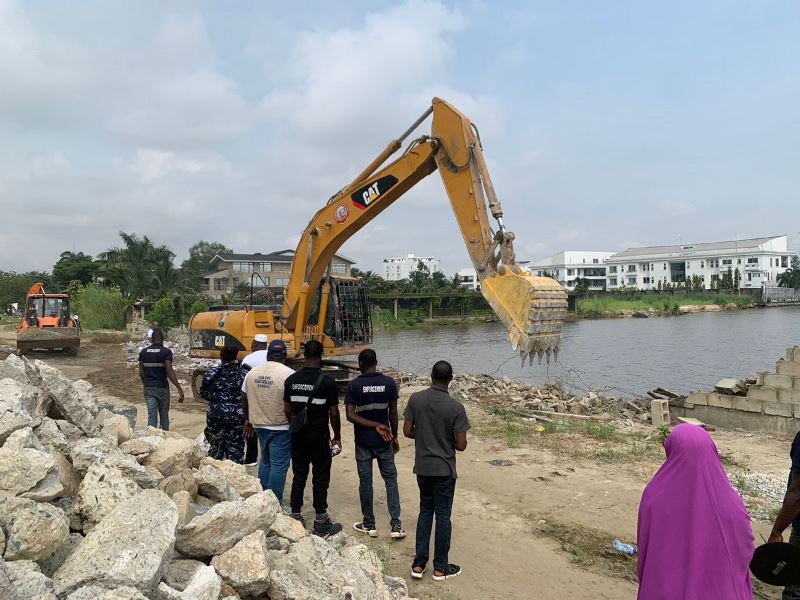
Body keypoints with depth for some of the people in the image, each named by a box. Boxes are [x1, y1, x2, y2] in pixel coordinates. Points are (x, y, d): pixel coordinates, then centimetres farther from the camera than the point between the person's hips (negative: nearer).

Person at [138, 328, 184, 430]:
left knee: (151, 415, 3)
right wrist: (179, 389, -19)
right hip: (162, 387, -2)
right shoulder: (166, 352, -10)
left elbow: (141, 372, 7)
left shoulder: (143, 352, 3)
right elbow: (169, 371, -18)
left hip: (148, 388, 3)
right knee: (164, 414, 13)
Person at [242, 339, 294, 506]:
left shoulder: (252, 372, 3)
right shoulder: (288, 374, -15)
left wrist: (248, 419, 25)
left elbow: (244, 398, 12)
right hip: (281, 427, -6)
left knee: (265, 460, 21)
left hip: (260, 424, 6)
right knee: (279, 465, 3)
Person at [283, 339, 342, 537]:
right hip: (319, 437, -4)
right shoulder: (327, 381, -13)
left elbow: (287, 410, 5)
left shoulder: (291, 380, -1)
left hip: (298, 437, 4)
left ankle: (296, 517, 21)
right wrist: (337, 437, 3)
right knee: (321, 479, 5)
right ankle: (321, 522, 11)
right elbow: (334, 413, -9)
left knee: (298, 476, 14)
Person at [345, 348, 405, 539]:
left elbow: (350, 415, -15)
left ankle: (369, 525, 19)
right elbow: (393, 413, -3)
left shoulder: (354, 385, -9)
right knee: (390, 480, 9)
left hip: (363, 441, -1)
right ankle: (396, 525, 5)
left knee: (365, 481, 9)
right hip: (384, 441, 1)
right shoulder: (389, 382, -6)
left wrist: (375, 425, -12)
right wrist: (394, 436, 8)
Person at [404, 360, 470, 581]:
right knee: (443, 515, 9)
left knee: (425, 511, 17)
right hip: (444, 469, -3)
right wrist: (447, 441, 6)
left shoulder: (416, 399, -8)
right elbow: (461, 445, -15)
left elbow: (407, 431, -3)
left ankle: (419, 564, 20)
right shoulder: (456, 407, -17)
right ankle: (440, 567, 20)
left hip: (422, 466, 4)